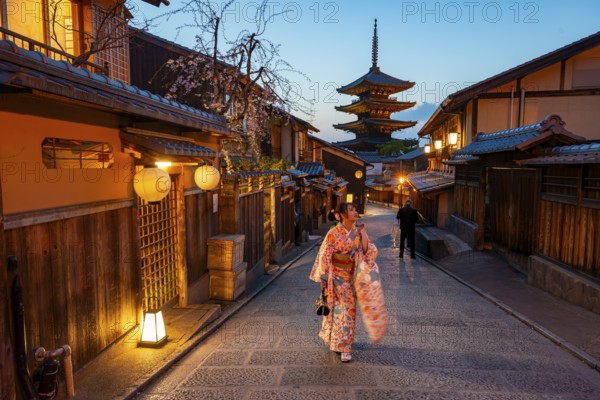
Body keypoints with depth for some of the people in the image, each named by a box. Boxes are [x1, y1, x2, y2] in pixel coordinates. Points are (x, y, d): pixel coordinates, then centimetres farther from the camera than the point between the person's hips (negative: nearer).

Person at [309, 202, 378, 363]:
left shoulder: (358, 231, -1)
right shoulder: (334, 233, -14)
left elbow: (366, 251, -6)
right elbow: (325, 256, -10)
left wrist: (363, 233, -16)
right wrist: (325, 278, -9)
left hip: (350, 277, 5)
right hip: (336, 276, -4)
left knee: (348, 310, 11)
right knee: (339, 310, 1)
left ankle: (343, 345, 28)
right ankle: (342, 347, 15)